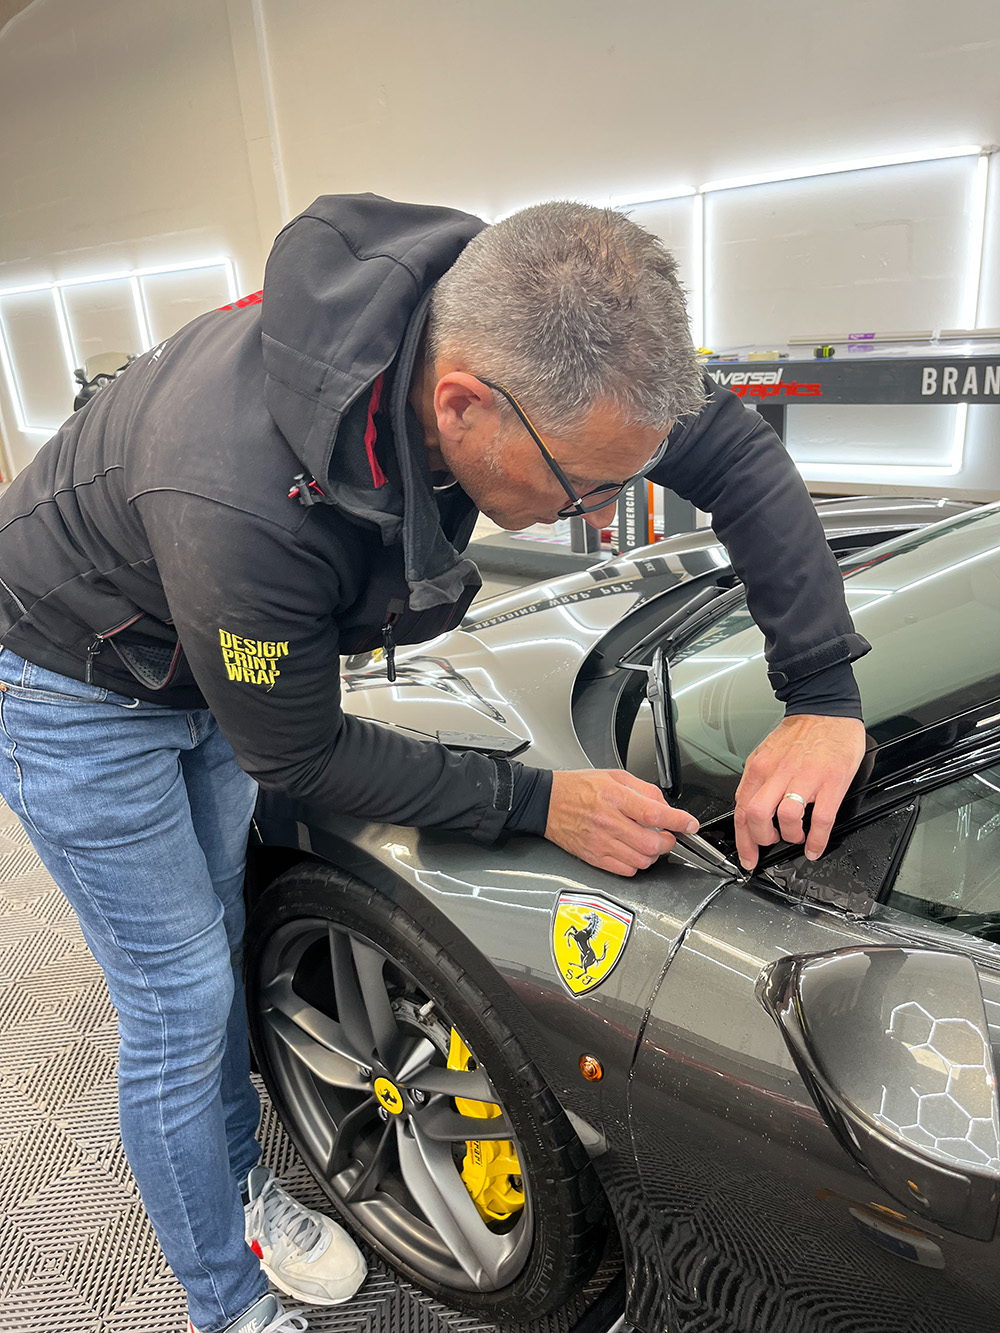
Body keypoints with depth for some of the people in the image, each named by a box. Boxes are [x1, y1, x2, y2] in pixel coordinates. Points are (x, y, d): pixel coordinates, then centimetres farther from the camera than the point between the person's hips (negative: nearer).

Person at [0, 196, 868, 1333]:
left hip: (217, 656, 6)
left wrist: (824, 696, -20)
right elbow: (294, 755, -27)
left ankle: (243, 1182, 46)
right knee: (180, 1009, 3)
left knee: (219, 949, 20)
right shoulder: (239, 505, -44)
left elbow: (736, 451, -16)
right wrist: (538, 804, -25)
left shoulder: (510, 322, -25)